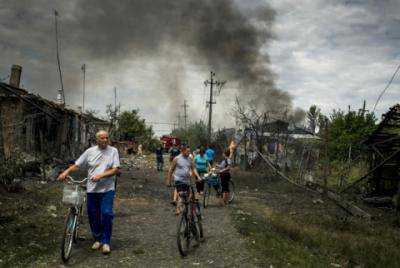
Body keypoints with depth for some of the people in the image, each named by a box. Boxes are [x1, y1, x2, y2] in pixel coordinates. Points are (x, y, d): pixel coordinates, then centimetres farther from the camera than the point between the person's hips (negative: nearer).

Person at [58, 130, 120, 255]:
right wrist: (66, 172, -7)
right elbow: (77, 165, 9)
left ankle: (106, 242, 3)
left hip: (107, 189, -3)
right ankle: (97, 239, 27)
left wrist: (100, 175, -17)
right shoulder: (90, 151, 6)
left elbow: (116, 169, -7)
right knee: (93, 215, 9)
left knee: (106, 214, -9)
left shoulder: (113, 151, 0)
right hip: (92, 189, 3)